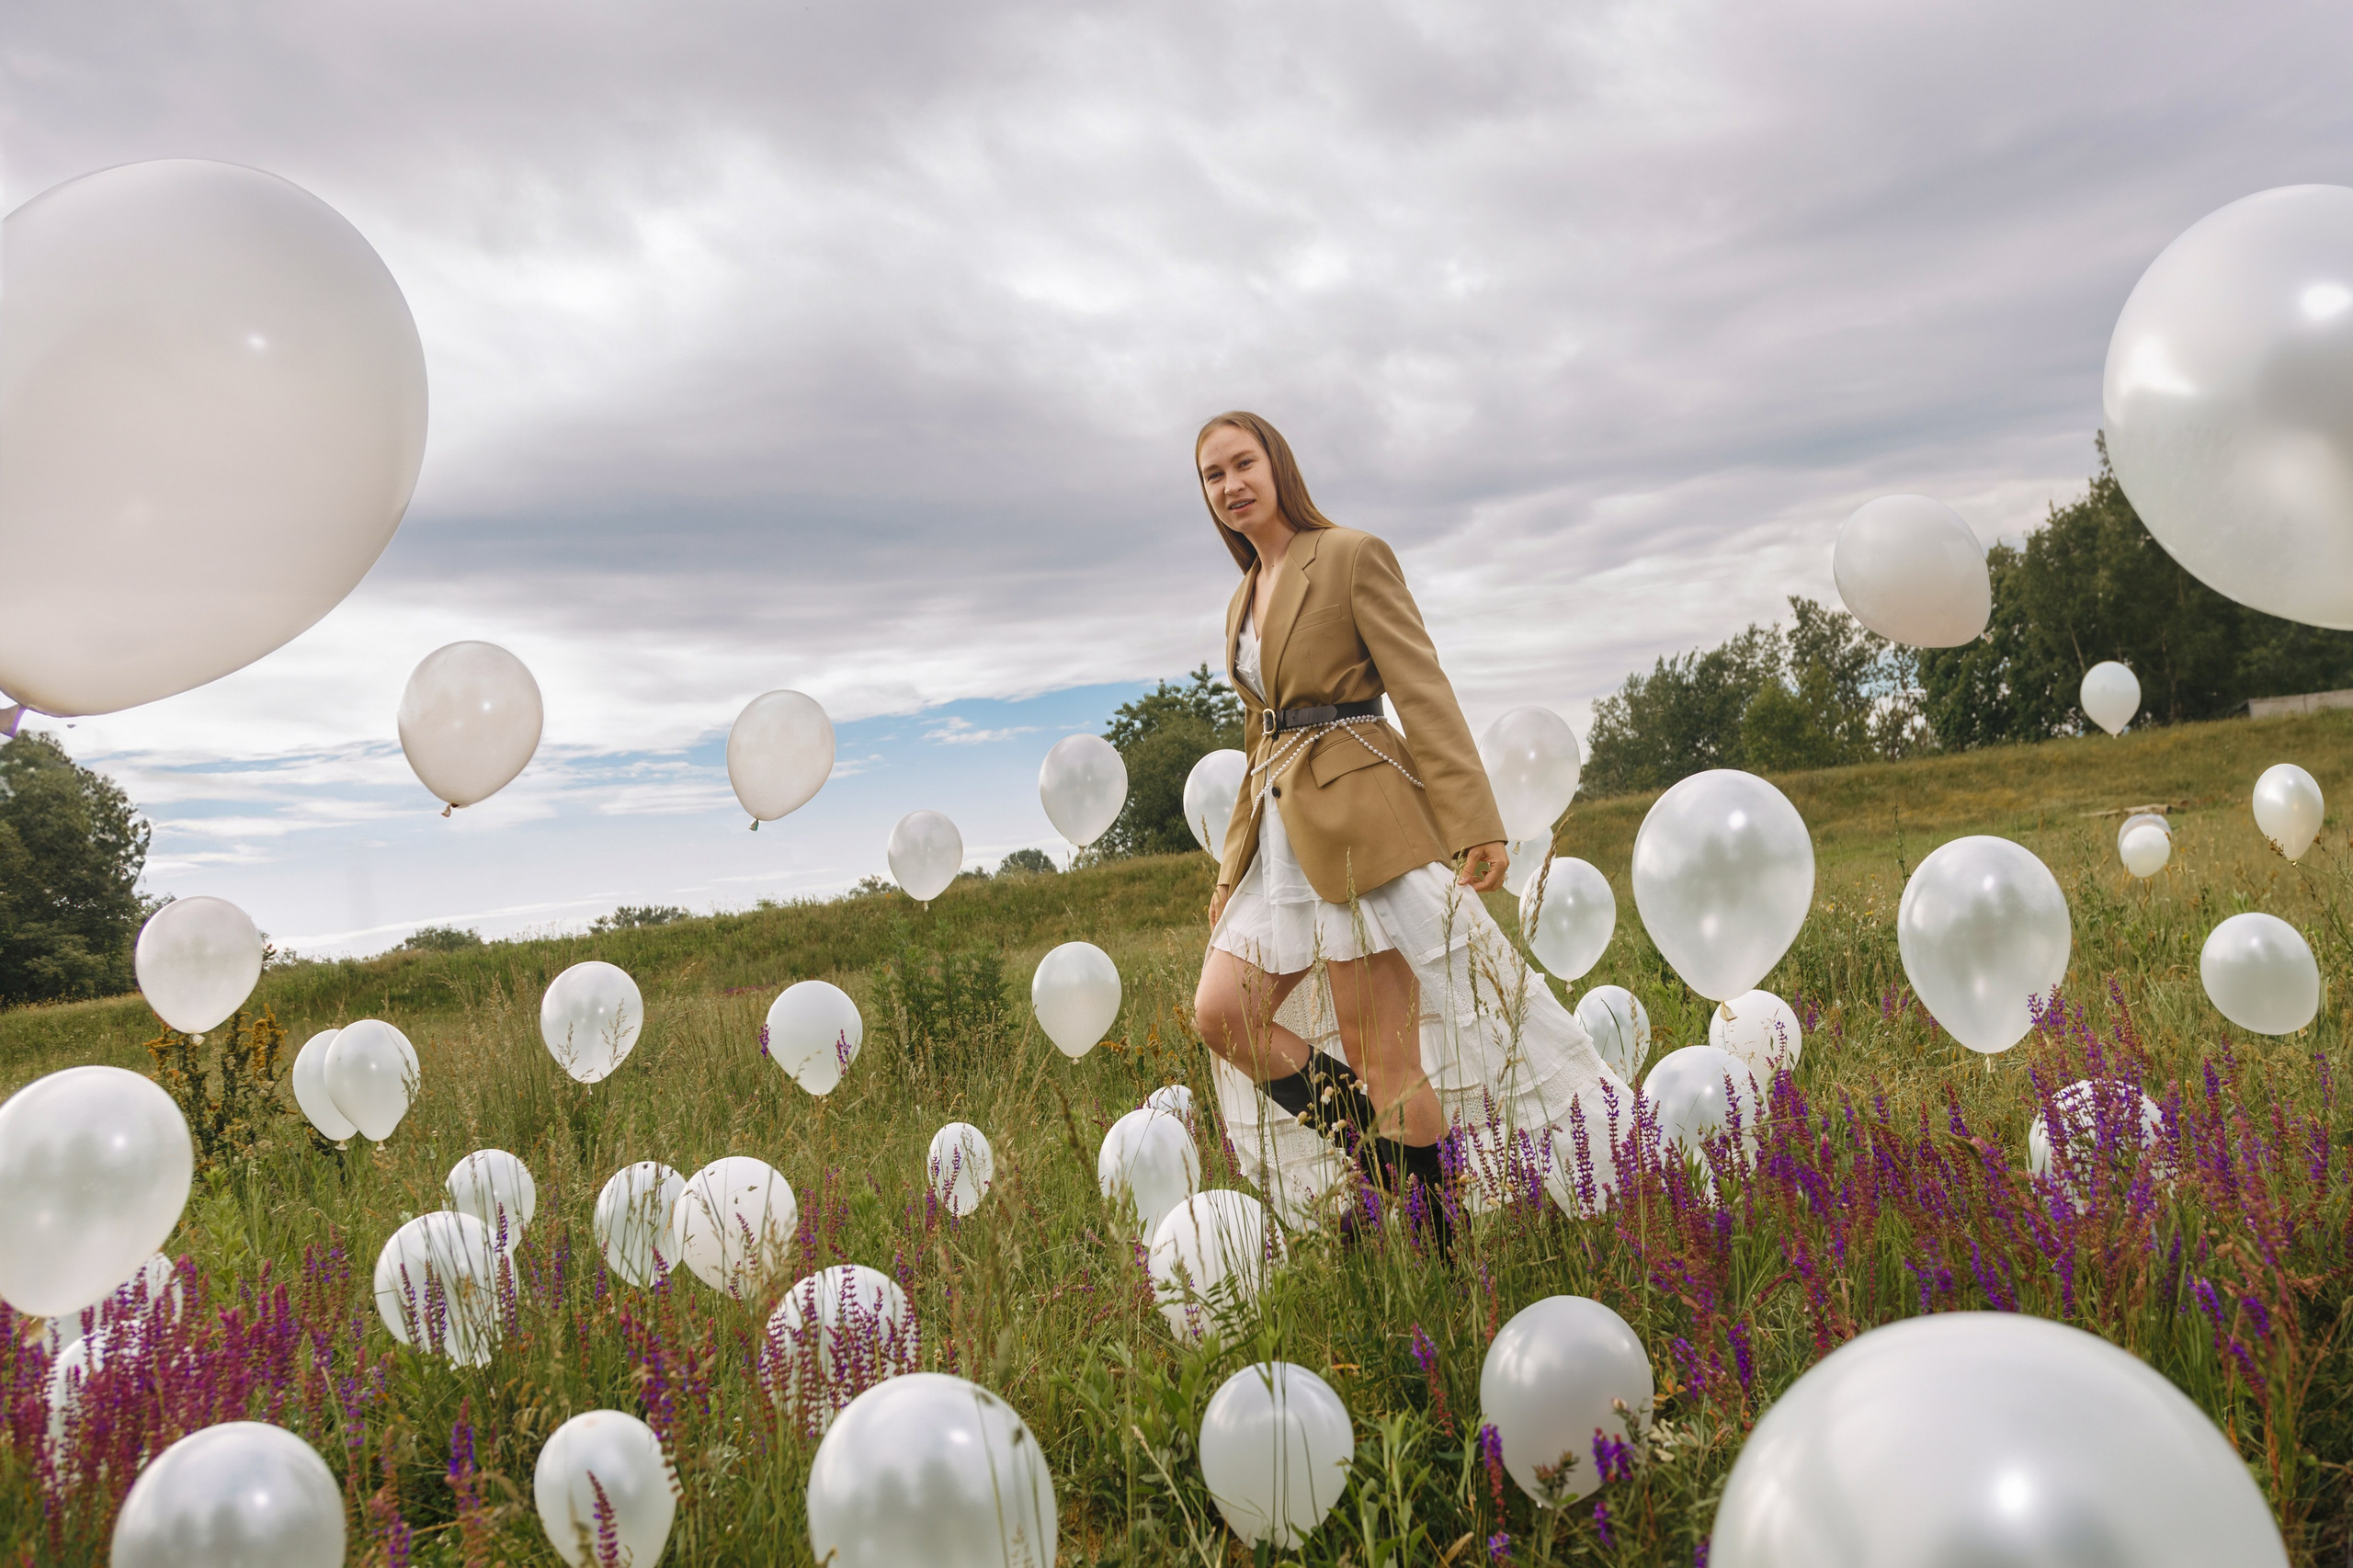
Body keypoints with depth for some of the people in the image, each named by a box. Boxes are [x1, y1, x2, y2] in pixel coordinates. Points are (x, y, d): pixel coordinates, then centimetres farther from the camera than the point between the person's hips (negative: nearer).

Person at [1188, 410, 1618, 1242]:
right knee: (1220, 1015, -3)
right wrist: (1232, 865, 21)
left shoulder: (1354, 556, -3)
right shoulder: (1244, 600, 19)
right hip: (1281, 829, 8)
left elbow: (1424, 692, -10)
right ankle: (1382, 1163, 10)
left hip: (1359, 819, -8)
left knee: (1382, 1056, -5)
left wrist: (1475, 823, -19)